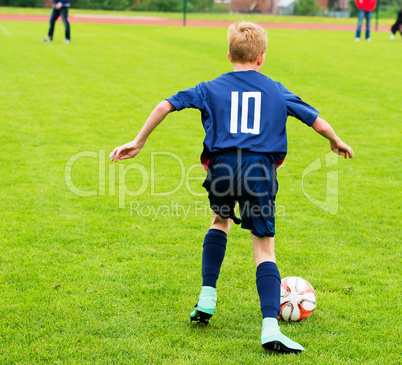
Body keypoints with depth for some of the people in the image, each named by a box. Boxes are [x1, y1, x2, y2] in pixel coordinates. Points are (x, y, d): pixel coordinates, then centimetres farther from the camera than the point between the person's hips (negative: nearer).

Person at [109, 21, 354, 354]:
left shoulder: (212, 89, 14)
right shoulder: (277, 92, 14)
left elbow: (166, 105, 7)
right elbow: (318, 123, 16)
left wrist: (139, 142, 15)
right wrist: (337, 143, 37)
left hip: (222, 167, 1)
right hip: (260, 170, -1)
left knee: (221, 221, 32)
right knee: (264, 250, 4)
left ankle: (207, 298, 25)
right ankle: (270, 327, -13)